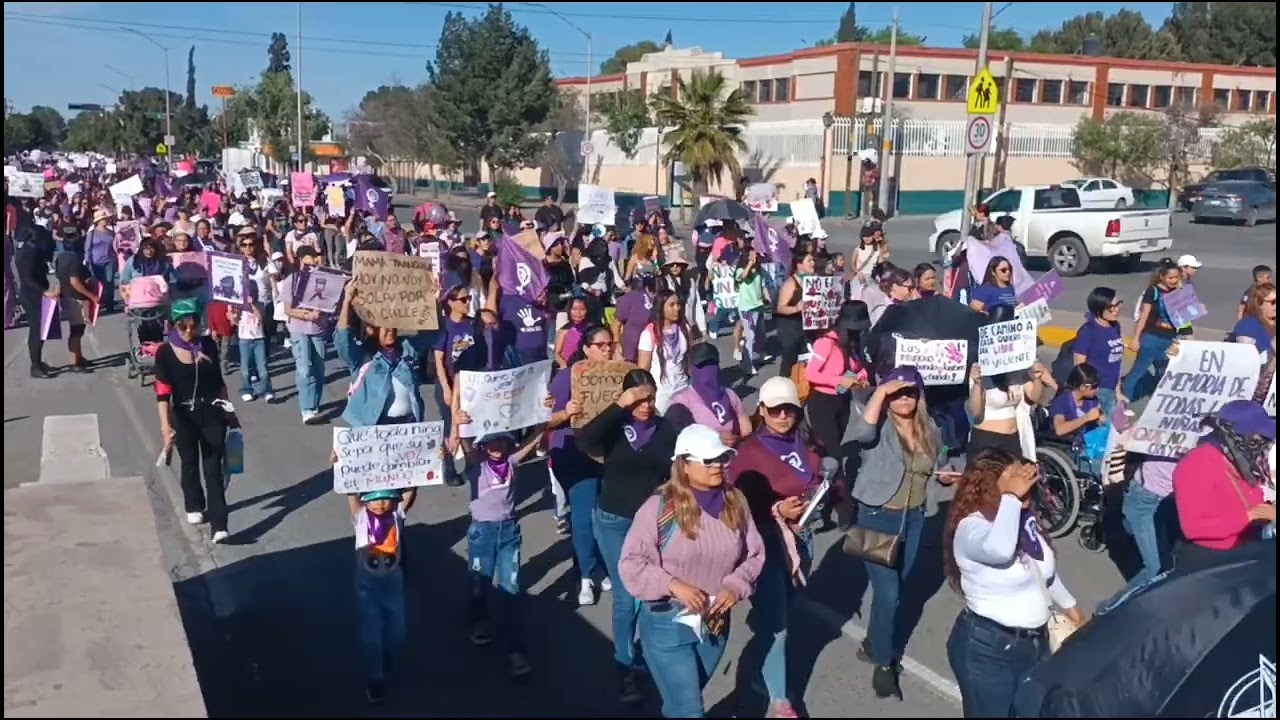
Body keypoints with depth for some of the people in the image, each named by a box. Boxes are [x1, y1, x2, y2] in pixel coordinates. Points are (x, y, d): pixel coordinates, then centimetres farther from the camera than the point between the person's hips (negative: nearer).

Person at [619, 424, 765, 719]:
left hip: (716, 622, 5)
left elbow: (754, 554, 5)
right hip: (667, 623, -5)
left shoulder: (735, 502, -2)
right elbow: (630, 563, -14)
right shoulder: (660, 507, -16)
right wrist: (673, 585, -25)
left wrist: (735, 586, -13)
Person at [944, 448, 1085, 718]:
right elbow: (999, 550, -48)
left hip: (1035, 642, 8)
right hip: (987, 648, -8)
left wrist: (1070, 607, 31)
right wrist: (1011, 497, -35)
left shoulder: (1025, 517, 2)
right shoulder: (970, 527, -23)